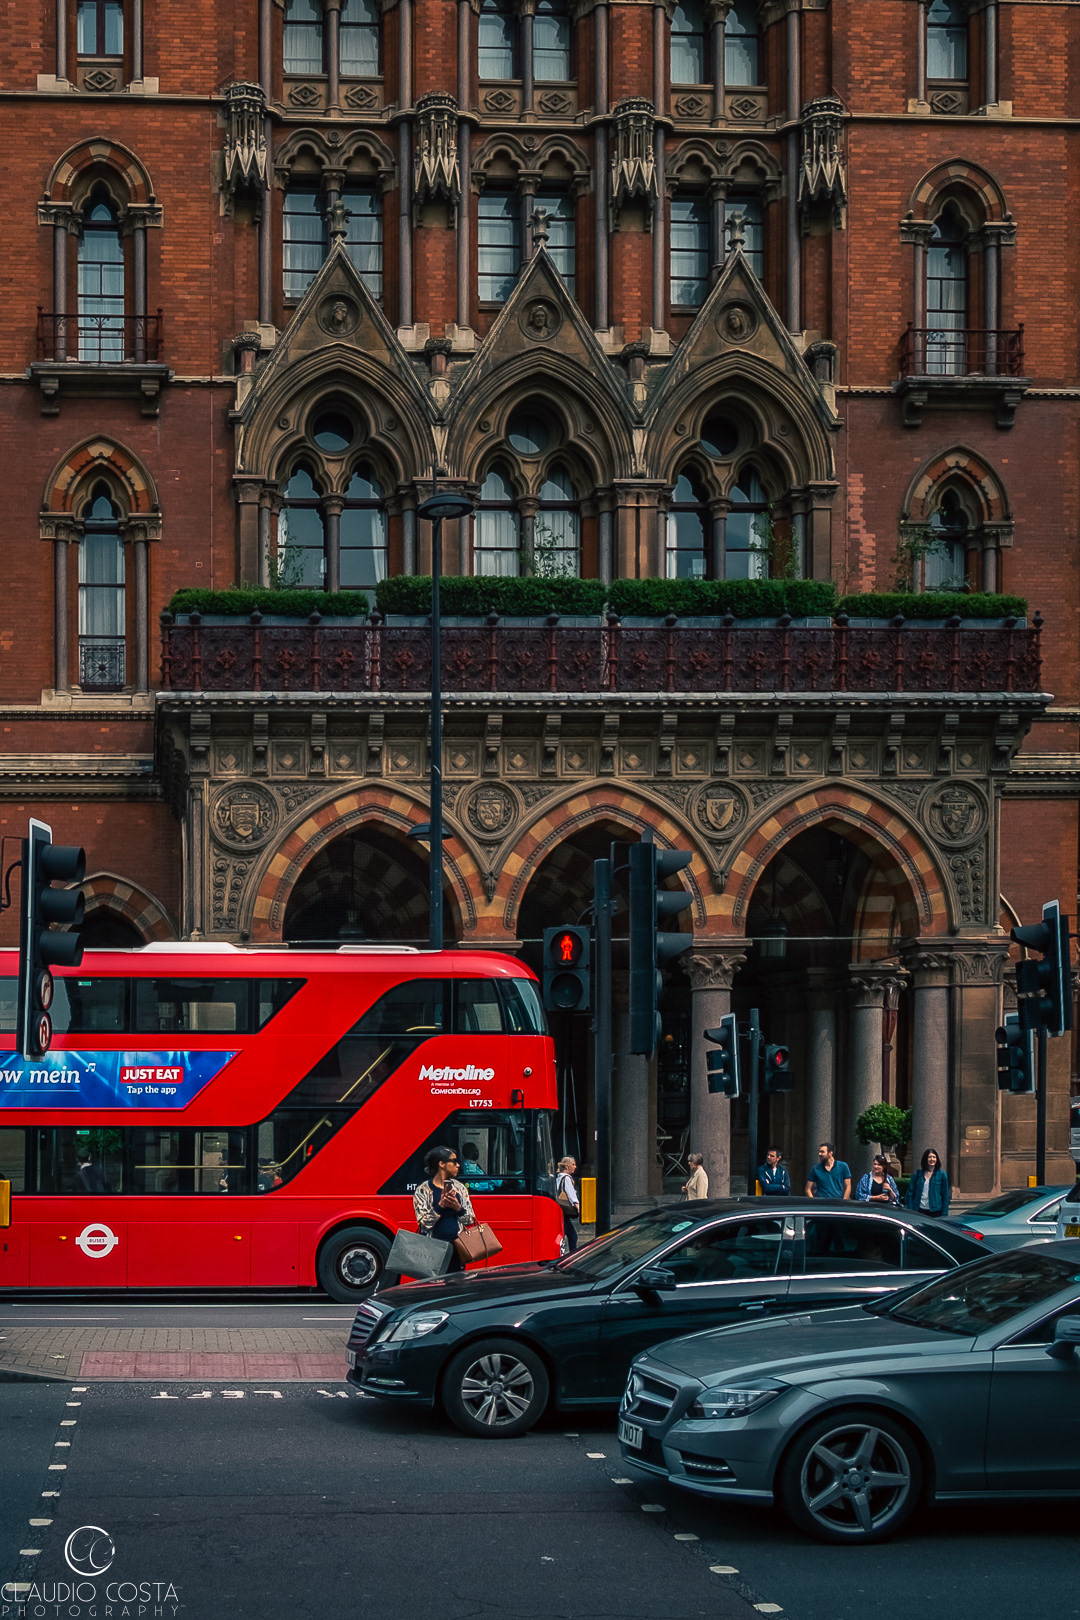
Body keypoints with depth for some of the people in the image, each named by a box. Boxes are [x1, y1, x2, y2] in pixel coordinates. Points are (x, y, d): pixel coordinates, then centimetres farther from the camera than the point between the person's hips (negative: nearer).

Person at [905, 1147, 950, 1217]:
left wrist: (944, 1215, -3)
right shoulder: (918, 1174, 7)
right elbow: (910, 1193, 8)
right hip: (920, 1211, 1)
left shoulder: (942, 1175, 2)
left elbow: (945, 1196, 3)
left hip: (935, 1211, -1)